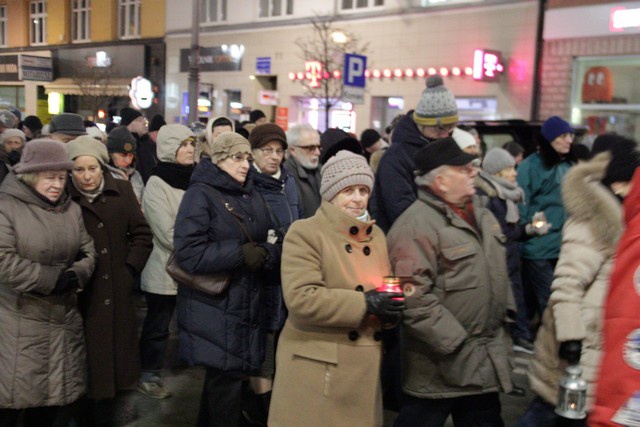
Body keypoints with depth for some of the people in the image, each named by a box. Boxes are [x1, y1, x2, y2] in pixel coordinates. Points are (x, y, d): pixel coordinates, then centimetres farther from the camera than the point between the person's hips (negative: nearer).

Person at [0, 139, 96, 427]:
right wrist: (53, 279, -17)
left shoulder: (71, 209, 9)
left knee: (55, 394, 14)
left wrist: (75, 275, -10)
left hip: (63, 317, 6)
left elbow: (88, 252, 11)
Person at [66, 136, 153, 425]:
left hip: (117, 294, 3)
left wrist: (130, 269, -3)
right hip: (80, 296, -3)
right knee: (86, 366, 3)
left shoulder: (121, 190, 2)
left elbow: (142, 234, 6)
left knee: (112, 359, 13)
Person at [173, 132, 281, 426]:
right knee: (225, 382, -1)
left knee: (233, 378, 16)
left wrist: (265, 254, -12)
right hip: (215, 311, -7)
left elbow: (271, 245, 10)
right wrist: (241, 253, -20)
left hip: (248, 306, 7)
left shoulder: (252, 195, 13)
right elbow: (189, 253, -19)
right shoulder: (200, 194, -9)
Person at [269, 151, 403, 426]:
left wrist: (391, 305, -5)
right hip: (317, 371, -6)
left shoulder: (377, 236, 12)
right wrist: (366, 304, -20)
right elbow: (301, 298, -21)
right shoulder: (305, 233, -9)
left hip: (364, 369, 6)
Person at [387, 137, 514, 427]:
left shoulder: (479, 211, 9)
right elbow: (413, 299, -25)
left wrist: (504, 314, 16)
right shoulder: (416, 225, -19)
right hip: (439, 366, -8)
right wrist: (456, 343, -21)